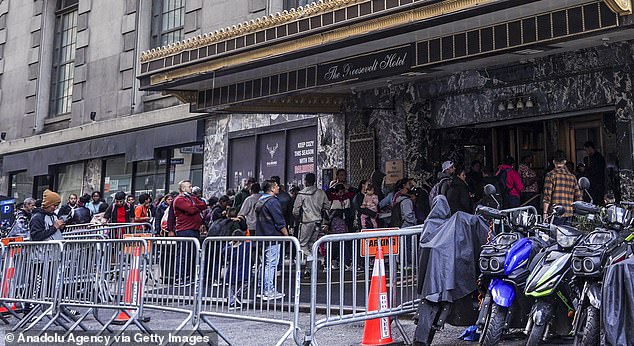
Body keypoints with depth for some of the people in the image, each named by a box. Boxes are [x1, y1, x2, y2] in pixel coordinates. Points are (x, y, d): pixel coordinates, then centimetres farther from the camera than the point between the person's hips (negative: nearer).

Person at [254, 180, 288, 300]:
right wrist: (286, 235, -7)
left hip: (262, 236, 9)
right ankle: (269, 291, -5)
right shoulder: (272, 202, -14)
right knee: (271, 264, -6)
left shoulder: (259, 202, 15)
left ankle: (263, 290, 18)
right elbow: (280, 222, -15)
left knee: (265, 264, 15)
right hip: (273, 237, -9)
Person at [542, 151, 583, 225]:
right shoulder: (572, 177, 12)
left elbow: (547, 196, -9)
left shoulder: (551, 175, -3)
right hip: (569, 213, 5)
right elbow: (578, 197, 12)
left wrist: (545, 212, -7)